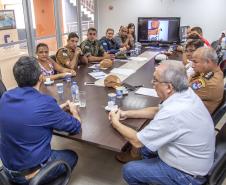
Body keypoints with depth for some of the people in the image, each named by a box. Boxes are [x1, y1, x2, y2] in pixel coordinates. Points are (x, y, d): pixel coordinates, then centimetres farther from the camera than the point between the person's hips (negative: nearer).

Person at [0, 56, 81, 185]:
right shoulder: (45, 102, -26)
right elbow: (76, 127, -12)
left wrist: (59, 108, 14)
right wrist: (74, 110, 8)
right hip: (33, 172, -6)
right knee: (72, 156, 21)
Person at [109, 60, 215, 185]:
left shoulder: (173, 113, -36)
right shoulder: (185, 93, -9)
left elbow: (137, 141, -23)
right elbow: (157, 111, 9)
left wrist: (116, 123, -7)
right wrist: (127, 113, 4)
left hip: (187, 174, -8)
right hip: (191, 157, 8)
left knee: (128, 170, -4)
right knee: (145, 145, 18)